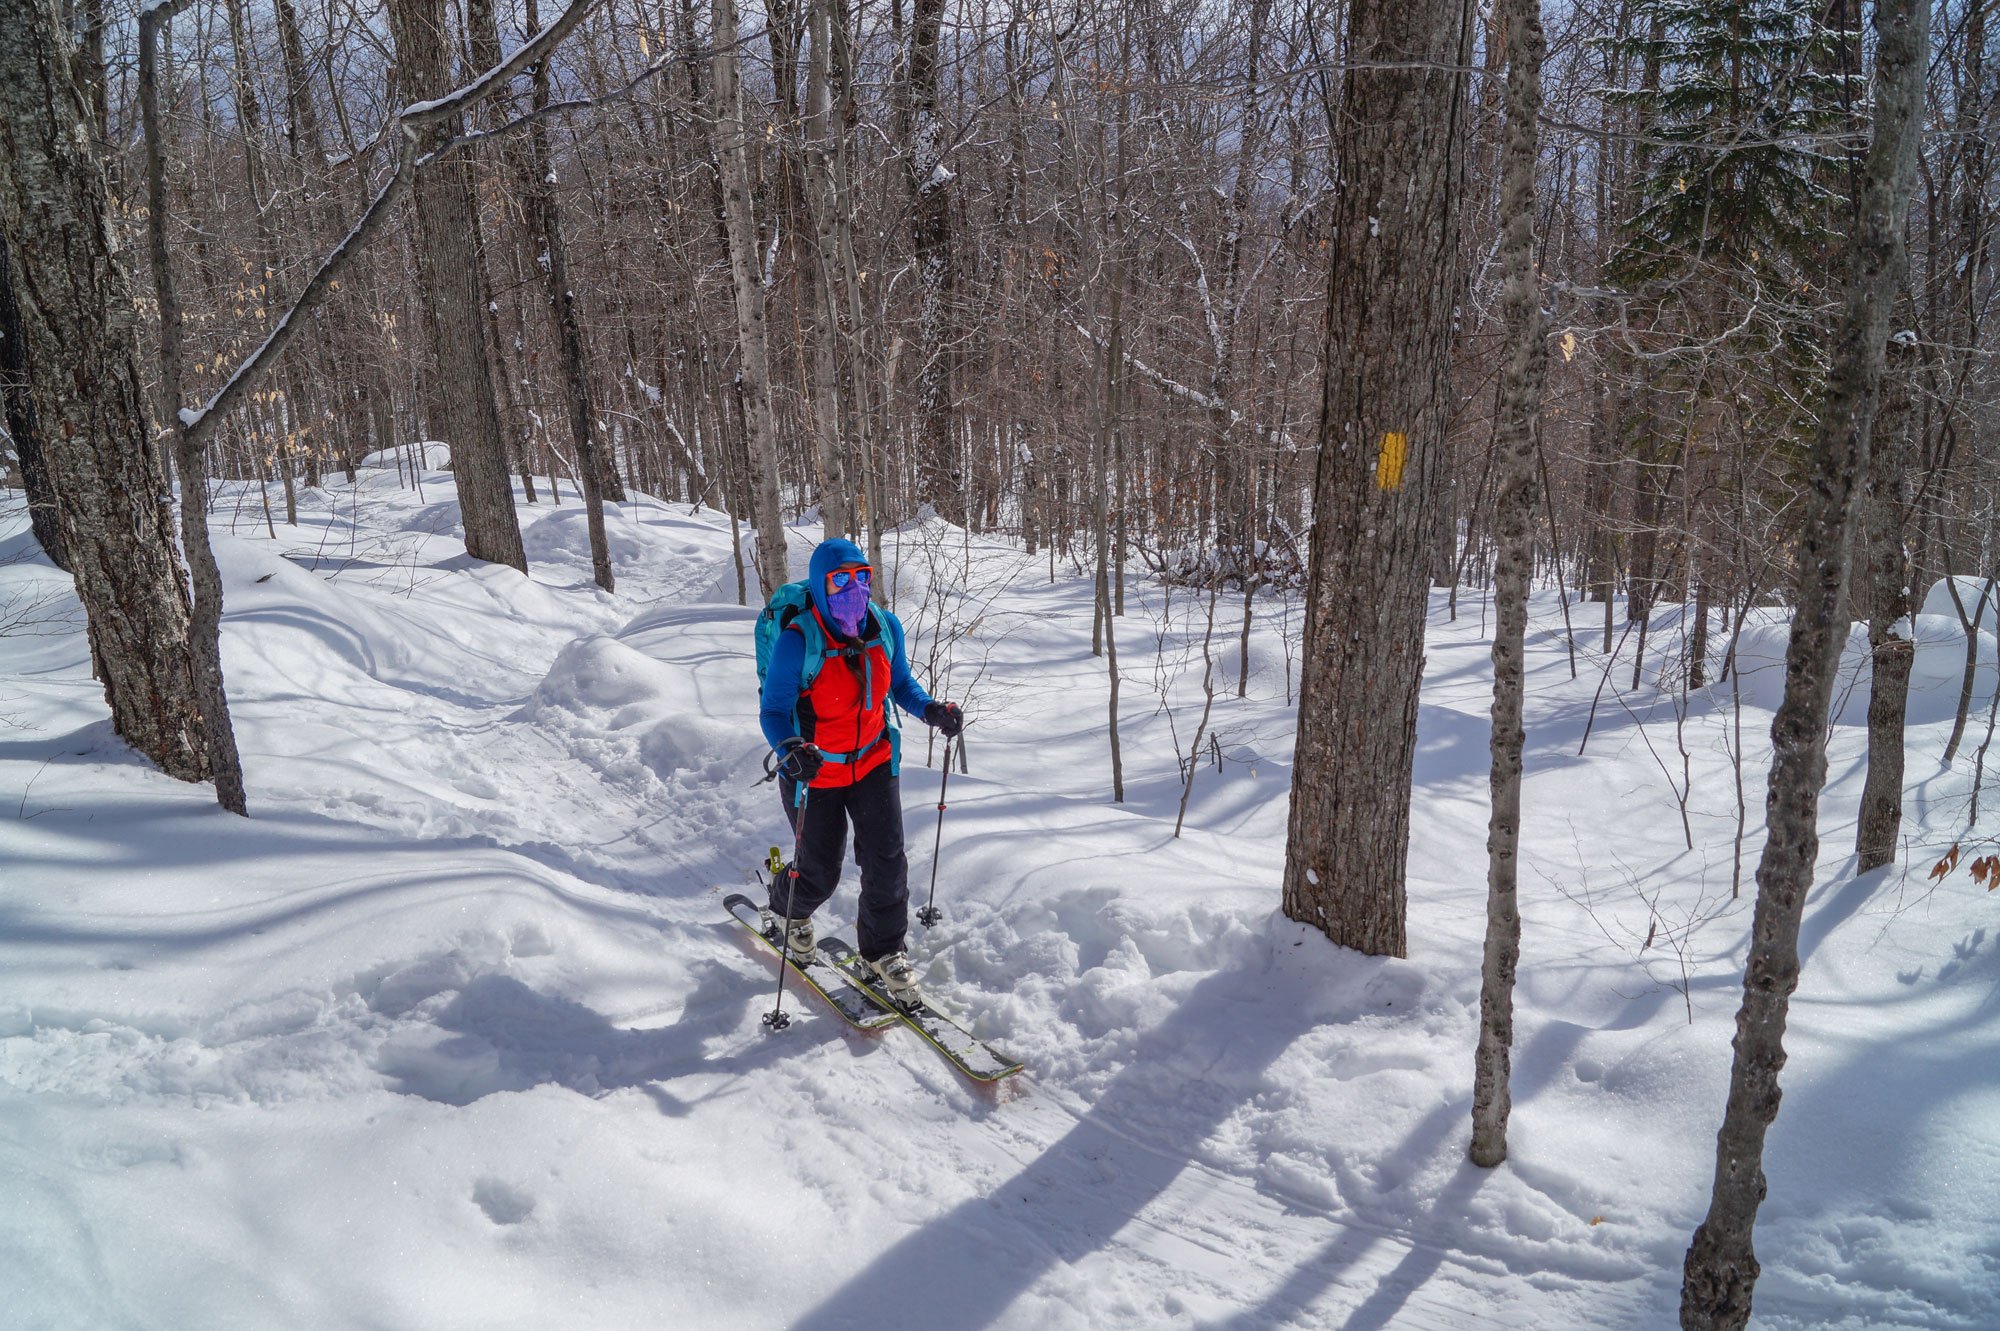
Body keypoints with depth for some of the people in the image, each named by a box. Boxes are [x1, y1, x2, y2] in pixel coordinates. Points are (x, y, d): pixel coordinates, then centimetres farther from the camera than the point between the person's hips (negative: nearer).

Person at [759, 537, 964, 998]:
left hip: (873, 761, 4)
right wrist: (791, 751, -40)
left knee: (887, 860, -2)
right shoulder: (797, 641, -25)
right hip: (814, 771, -3)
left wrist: (932, 710, -12)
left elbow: (901, 683, 7)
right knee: (820, 873, 10)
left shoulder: (885, 627, -10)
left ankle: (884, 949, 22)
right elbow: (773, 711, -20)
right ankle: (788, 910, 47)